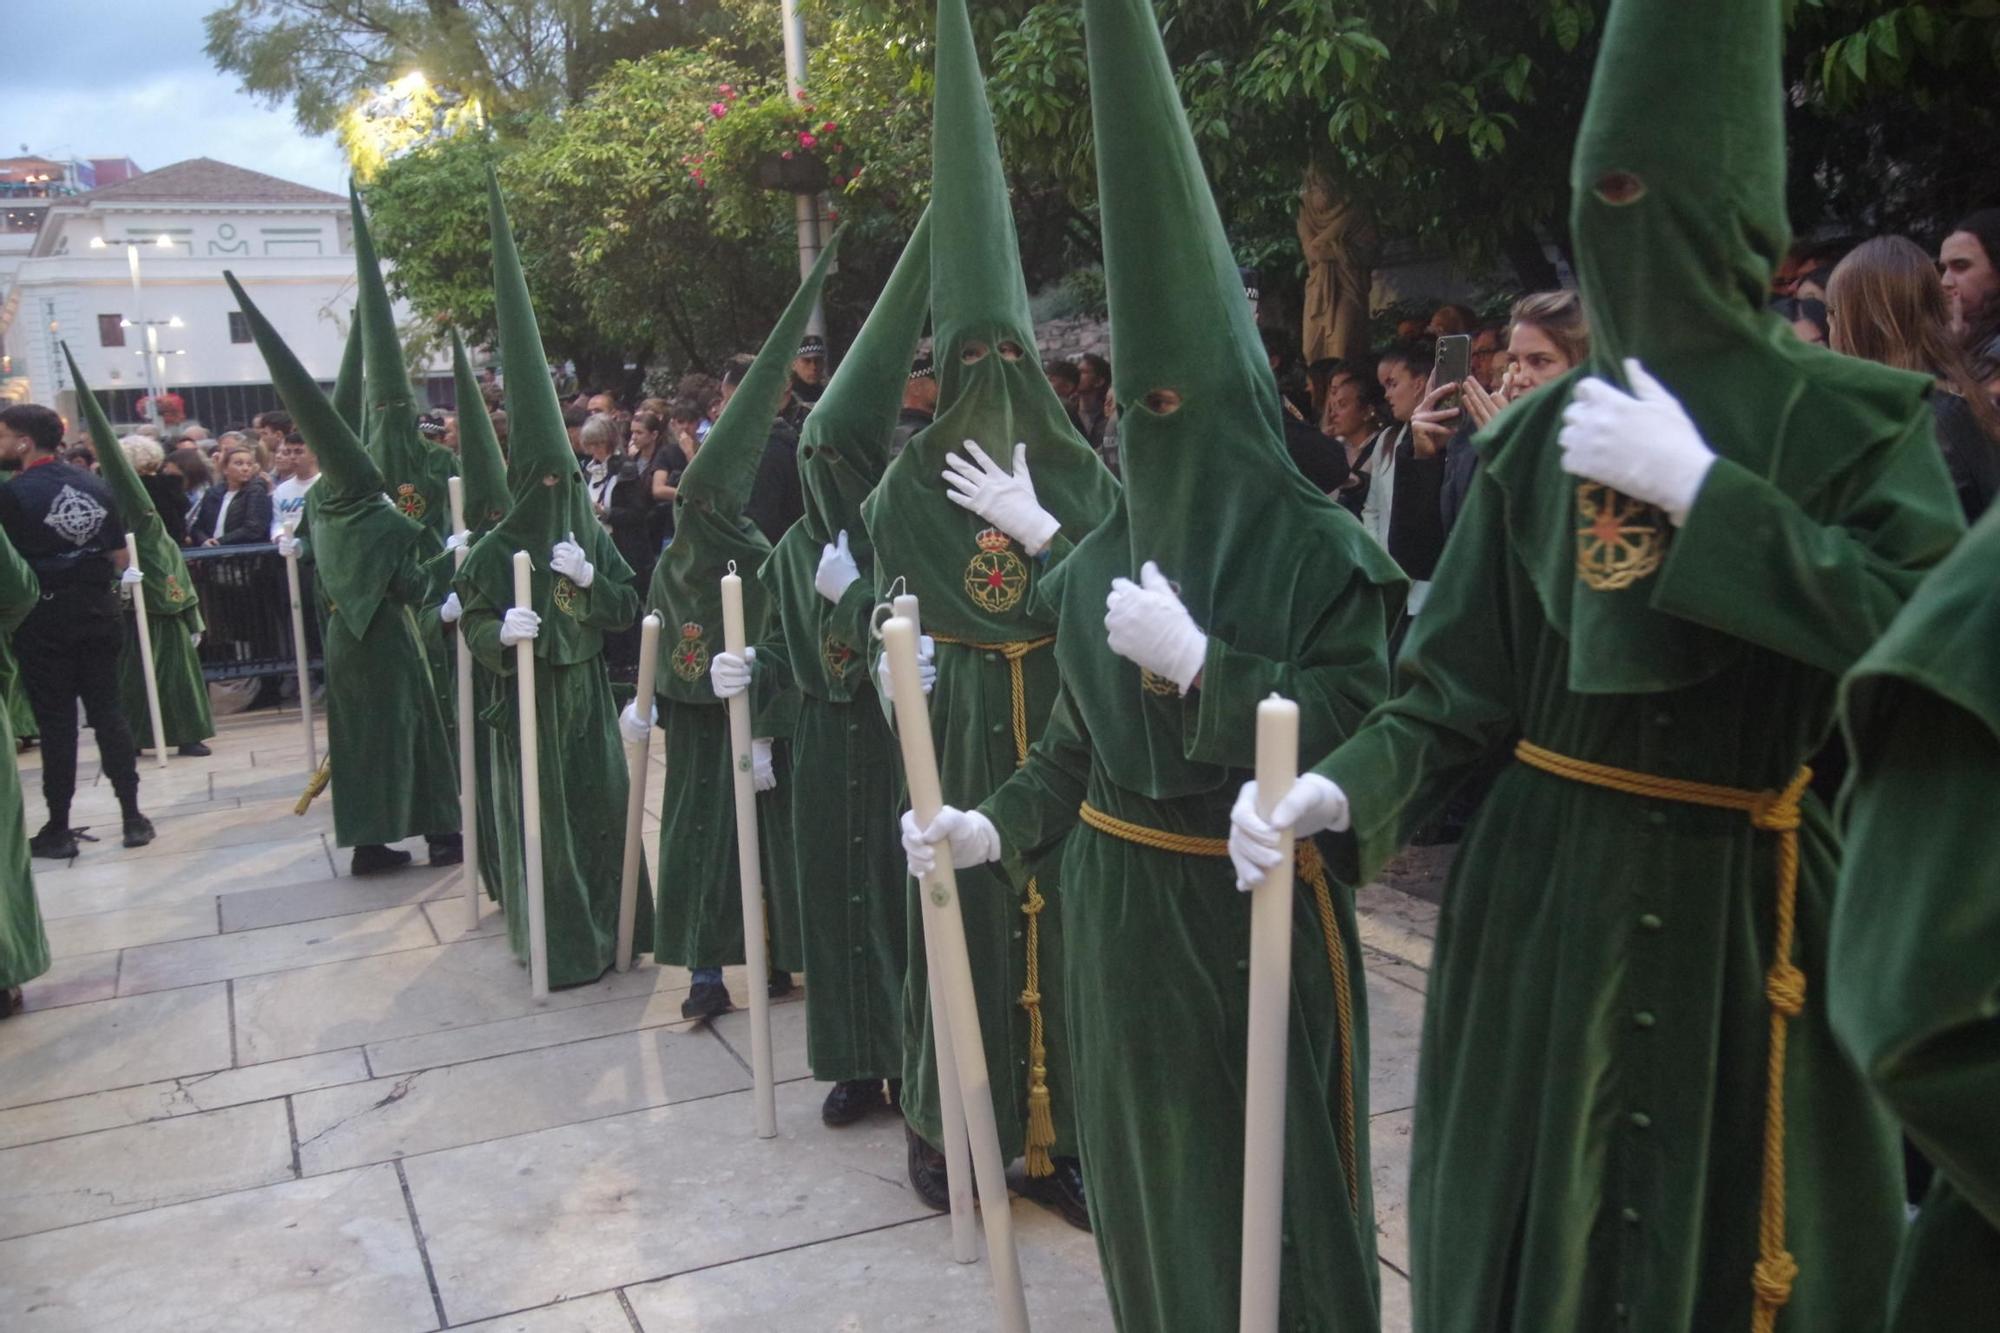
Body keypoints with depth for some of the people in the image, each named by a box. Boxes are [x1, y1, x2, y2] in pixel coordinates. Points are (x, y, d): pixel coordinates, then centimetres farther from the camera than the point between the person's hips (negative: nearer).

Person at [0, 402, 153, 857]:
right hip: (99, 610, 4)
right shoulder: (96, 486, 3)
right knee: (107, 709, 9)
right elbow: (121, 557, 6)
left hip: (45, 618, -4)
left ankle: (58, 828, 11)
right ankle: (132, 816, 9)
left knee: (56, 720, 3)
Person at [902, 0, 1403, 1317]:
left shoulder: (1323, 549, -11)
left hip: (1256, 916, -5)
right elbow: (1075, 742, 11)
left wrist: (1196, 660, -25)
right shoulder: (1097, 561, 6)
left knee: (1269, 1185, 6)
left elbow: (1357, 736, -19)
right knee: (1145, 1171, 18)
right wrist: (997, 824, -2)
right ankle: (1153, 1307, 38)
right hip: (1114, 909, 6)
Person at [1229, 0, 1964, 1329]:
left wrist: (1701, 490, -20)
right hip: (1545, 899, 3)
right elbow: (1459, 687, 2)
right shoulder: (1541, 436, 4)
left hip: (1745, 916, -2)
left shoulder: (1858, 419, -3)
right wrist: (1342, 789, -15)